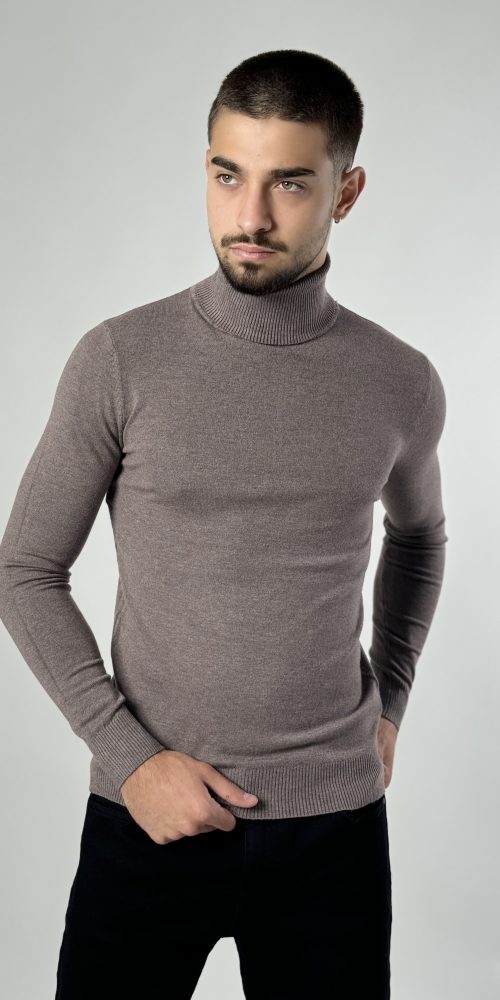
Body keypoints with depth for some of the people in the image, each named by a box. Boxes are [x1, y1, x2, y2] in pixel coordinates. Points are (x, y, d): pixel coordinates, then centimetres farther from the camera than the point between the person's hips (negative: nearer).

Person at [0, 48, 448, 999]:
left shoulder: (402, 384, -1)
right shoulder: (120, 359, -8)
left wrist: (389, 702, 11)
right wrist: (127, 754, -9)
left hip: (333, 822, 2)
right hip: (149, 813, -1)